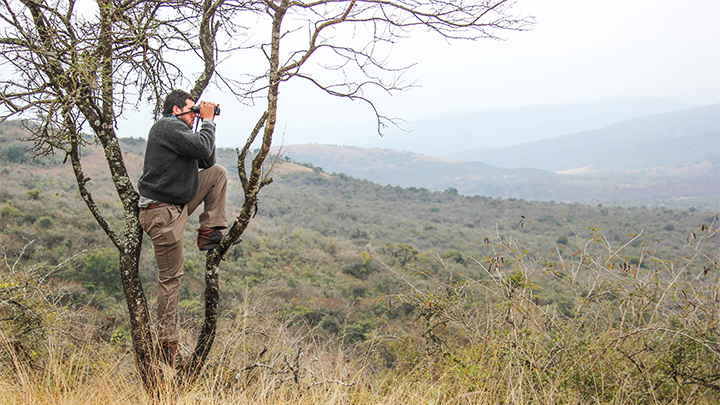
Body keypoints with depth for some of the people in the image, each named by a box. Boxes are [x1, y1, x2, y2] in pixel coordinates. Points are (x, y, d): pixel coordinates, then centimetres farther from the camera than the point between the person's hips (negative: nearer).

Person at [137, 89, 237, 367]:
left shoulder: (178, 130, 18)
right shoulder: (168, 126, -12)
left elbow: (206, 161, 17)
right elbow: (202, 148, -23)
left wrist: (208, 123, 10)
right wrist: (208, 121, -7)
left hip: (178, 205, 9)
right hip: (162, 213, -9)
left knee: (218, 173, 8)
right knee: (170, 278, -3)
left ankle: (209, 234, 4)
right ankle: (167, 344, 7)